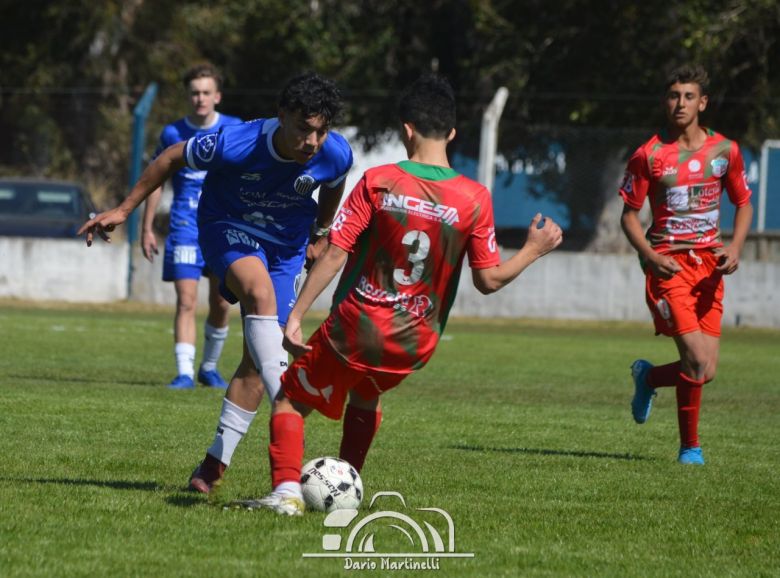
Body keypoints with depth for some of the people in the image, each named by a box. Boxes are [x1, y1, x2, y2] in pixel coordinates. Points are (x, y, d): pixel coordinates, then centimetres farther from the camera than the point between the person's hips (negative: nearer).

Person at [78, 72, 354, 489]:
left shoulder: (336, 155, -22)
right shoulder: (235, 144, -31)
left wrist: (320, 235, 17)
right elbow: (172, 158, -13)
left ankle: (216, 462, 8)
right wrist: (124, 210, -7)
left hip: (287, 244, 4)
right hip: (227, 230, -4)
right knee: (260, 292, -35)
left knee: (259, 356, -3)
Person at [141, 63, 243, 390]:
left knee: (220, 305, 6)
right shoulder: (173, 134, 2)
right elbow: (156, 180, 11)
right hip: (185, 225, -1)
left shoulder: (235, 130, 1)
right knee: (186, 301, -13)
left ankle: (209, 367, 24)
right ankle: (184, 372, -17)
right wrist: (147, 229, 8)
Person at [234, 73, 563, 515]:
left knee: (291, 402, 13)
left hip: (355, 330, -3)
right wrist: (535, 250, 14)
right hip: (414, 346, 3)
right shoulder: (475, 199, -6)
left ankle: (287, 491, -6)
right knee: (366, 401, 34)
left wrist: (296, 316, -7)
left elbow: (335, 256, -11)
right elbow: (490, 280, -2)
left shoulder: (379, 182, -9)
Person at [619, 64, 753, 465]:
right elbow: (629, 215, 3)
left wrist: (734, 247, -2)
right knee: (699, 363, -16)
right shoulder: (649, 156, -1)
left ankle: (649, 376, 28)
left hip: (710, 264, 4)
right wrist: (651, 256, -14)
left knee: (706, 369, -1)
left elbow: (743, 204, 17)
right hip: (669, 264, -4)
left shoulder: (725, 151, 7)